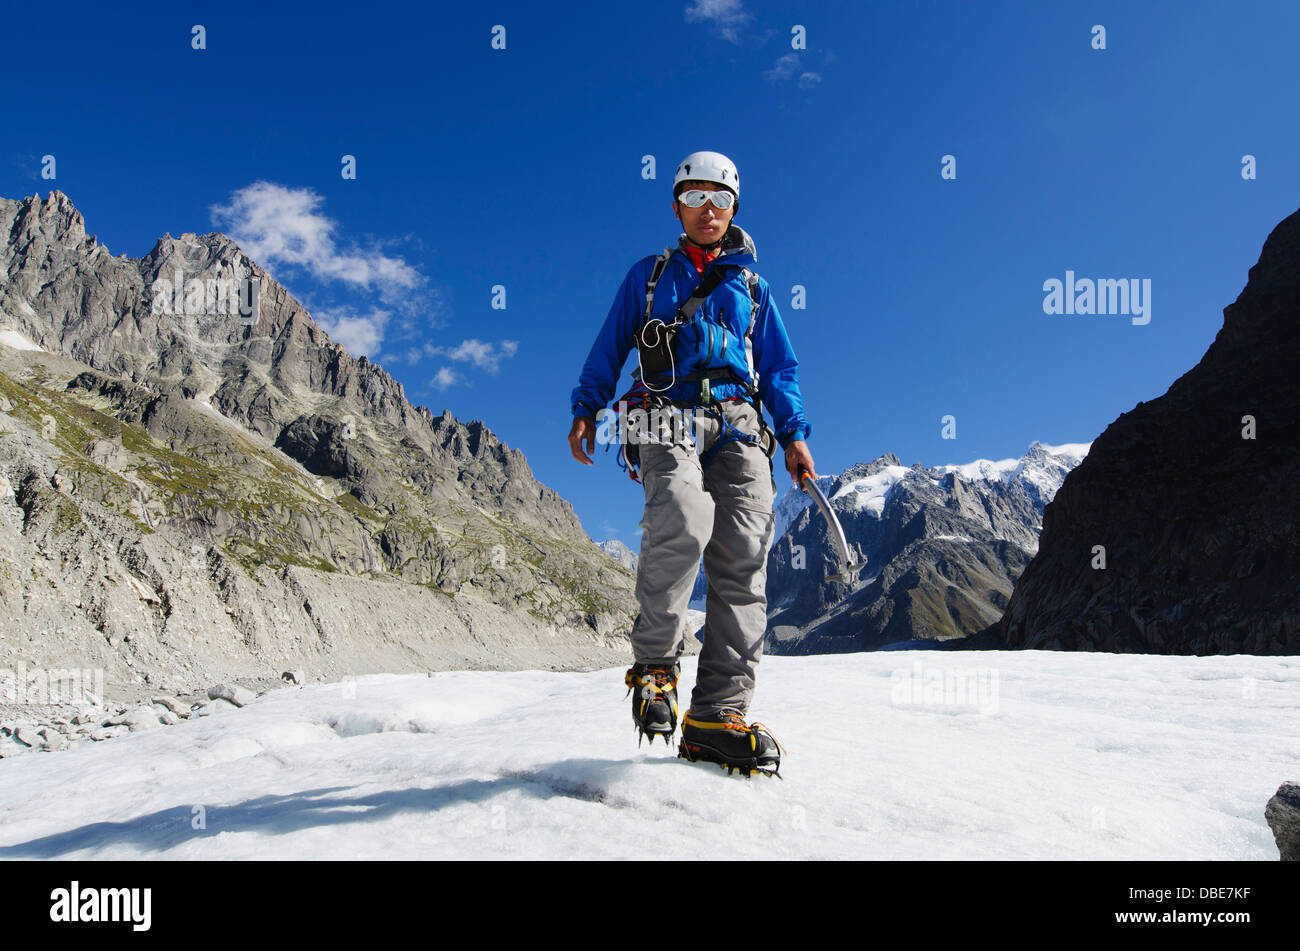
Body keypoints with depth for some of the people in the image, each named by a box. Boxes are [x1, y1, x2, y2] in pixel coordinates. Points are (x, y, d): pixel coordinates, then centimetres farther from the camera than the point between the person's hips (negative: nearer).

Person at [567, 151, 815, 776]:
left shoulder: (752, 286, 26)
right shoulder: (648, 276, 23)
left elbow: (779, 368, 21)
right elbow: (609, 348, 19)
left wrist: (794, 432, 6)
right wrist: (586, 408, 5)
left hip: (739, 425, 2)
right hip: (667, 418, -2)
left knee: (742, 559, -15)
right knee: (682, 523, -32)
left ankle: (718, 714, -13)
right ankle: (654, 660, -11)